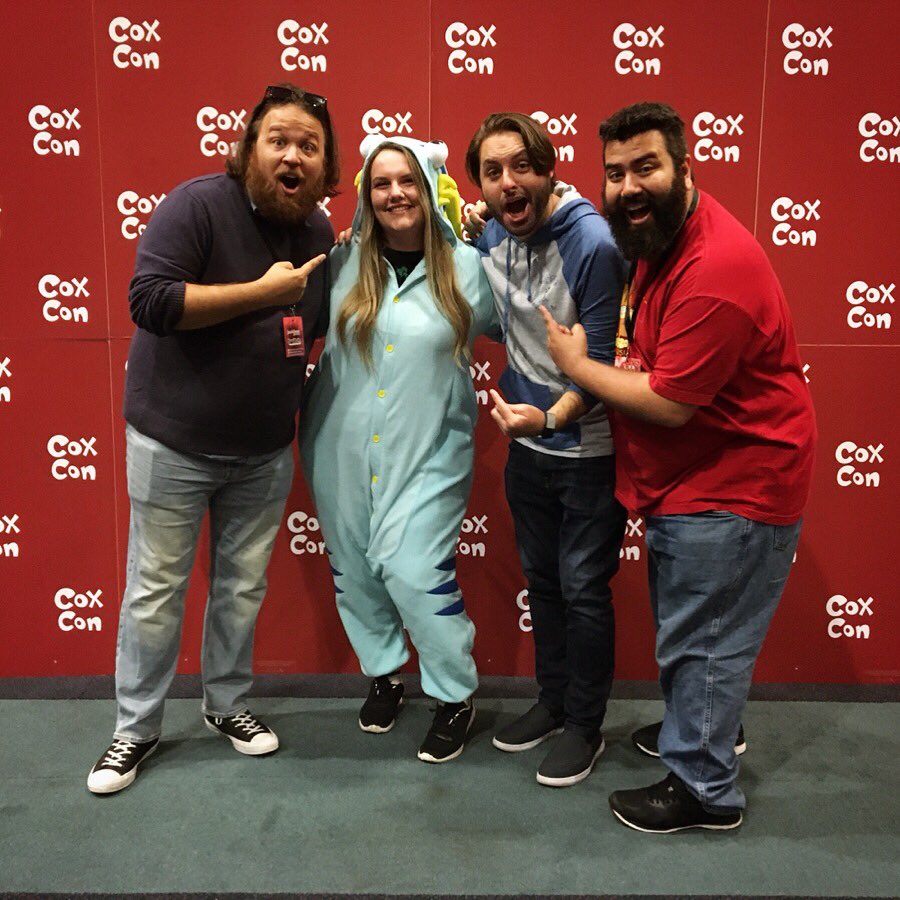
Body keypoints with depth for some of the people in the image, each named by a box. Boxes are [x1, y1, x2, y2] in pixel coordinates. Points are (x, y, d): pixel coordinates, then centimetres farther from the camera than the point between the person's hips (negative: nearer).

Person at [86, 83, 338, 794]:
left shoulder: (320, 235, 4)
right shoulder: (200, 204, -14)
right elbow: (149, 300, -25)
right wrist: (263, 291, -24)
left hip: (265, 453, 5)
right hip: (174, 445, -4)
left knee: (243, 587, 15)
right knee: (156, 591, 7)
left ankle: (228, 704, 36)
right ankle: (136, 729, 25)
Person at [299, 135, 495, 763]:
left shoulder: (467, 268, -4)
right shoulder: (345, 263, 2)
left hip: (425, 452, -3)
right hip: (341, 448, 4)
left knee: (414, 571, -9)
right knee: (355, 569, 14)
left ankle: (457, 697, 15)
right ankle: (384, 675, 38)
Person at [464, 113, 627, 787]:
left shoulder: (594, 244, -21)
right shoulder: (492, 237, 0)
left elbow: (602, 360, -19)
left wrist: (552, 416, -35)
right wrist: (462, 234, 2)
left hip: (590, 448, -7)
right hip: (528, 445, 7)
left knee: (583, 590, 5)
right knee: (542, 579, 19)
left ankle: (586, 726, 26)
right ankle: (553, 700, 39)